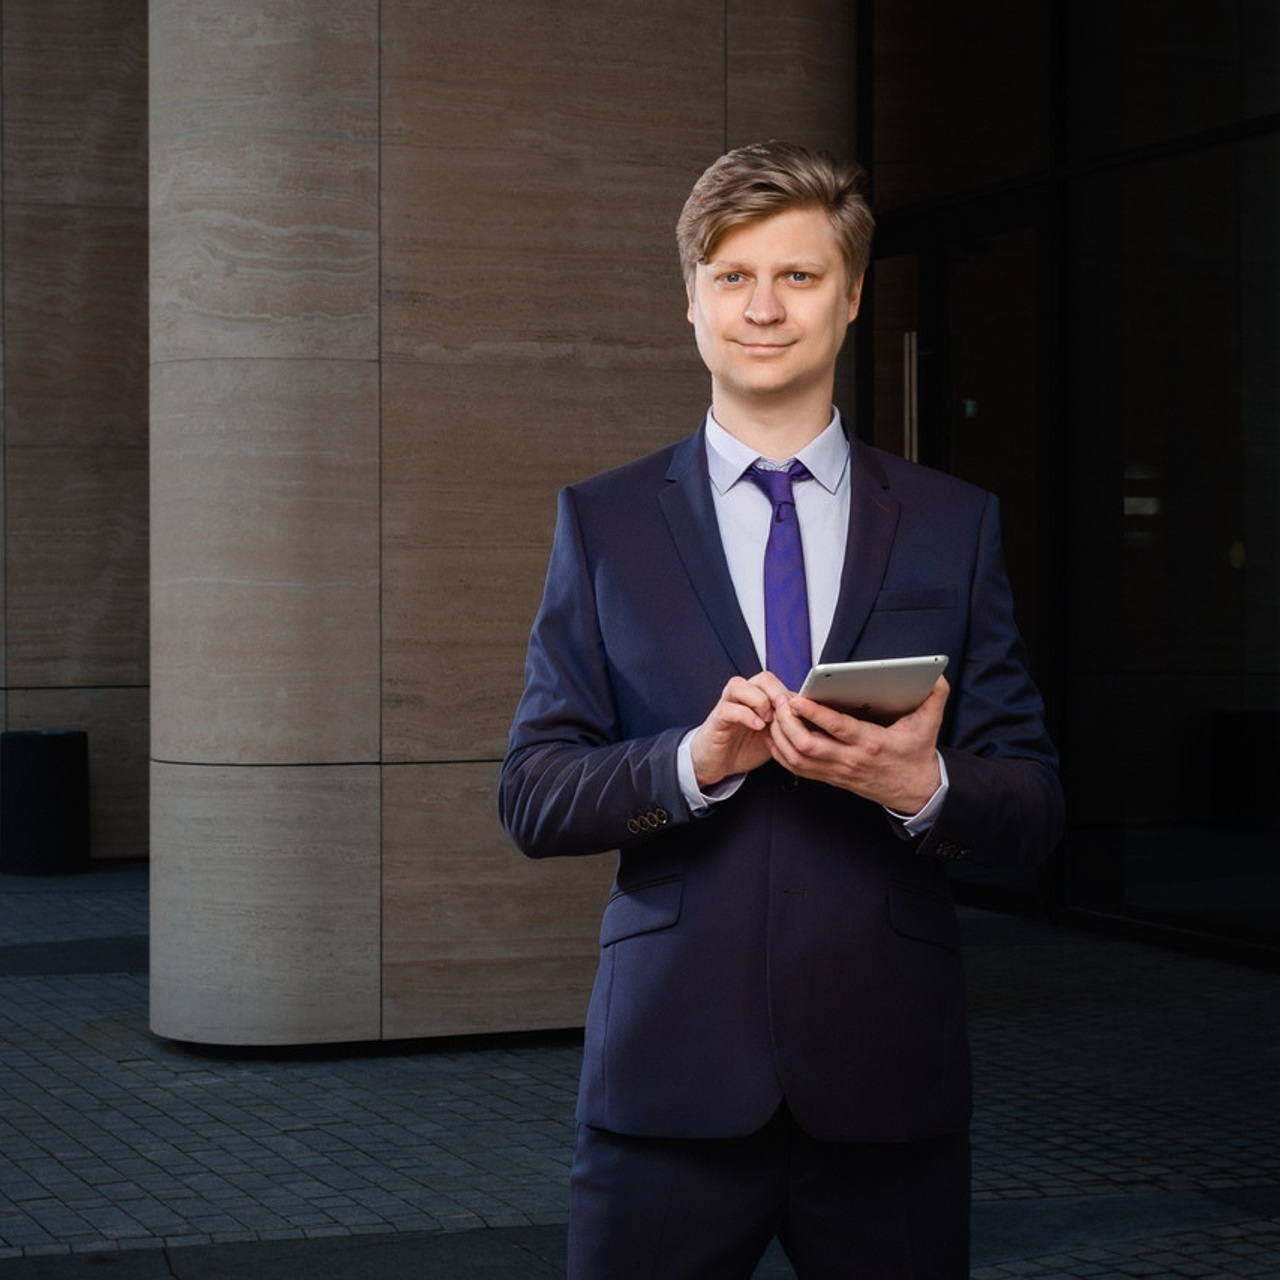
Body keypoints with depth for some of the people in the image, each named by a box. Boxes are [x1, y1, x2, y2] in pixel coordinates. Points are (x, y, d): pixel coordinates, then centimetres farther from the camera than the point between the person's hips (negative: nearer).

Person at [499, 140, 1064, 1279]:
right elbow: (532, 799, 2)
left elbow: (1034, 812, 5)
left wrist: (918, 785, -16)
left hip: (889, 1086, 1)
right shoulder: (604, 523, 7)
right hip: (671, 1077, -1)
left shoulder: (955, 526, 8)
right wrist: (697, 759, -15)